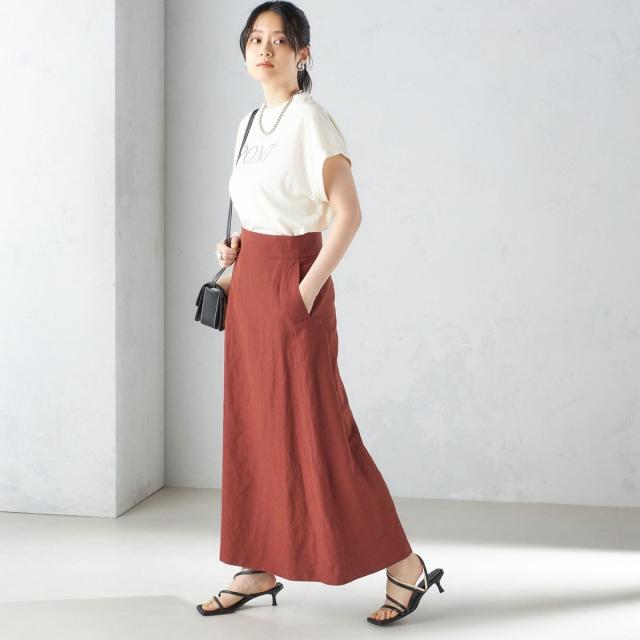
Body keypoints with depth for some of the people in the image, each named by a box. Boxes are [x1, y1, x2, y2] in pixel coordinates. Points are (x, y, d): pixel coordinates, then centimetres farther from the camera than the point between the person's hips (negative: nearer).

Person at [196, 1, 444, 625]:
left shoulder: (311, 120, -11)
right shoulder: (249, 124, 14)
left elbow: (347, 215, -17)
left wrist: (307, 290, -20)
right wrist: (234, 251, 7)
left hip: (293, 286, -8)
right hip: (249, 285, 8)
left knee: (314, 429, -6)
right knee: (251, 425, 10)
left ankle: (403, 564, 7)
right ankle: (259, 568, 20)